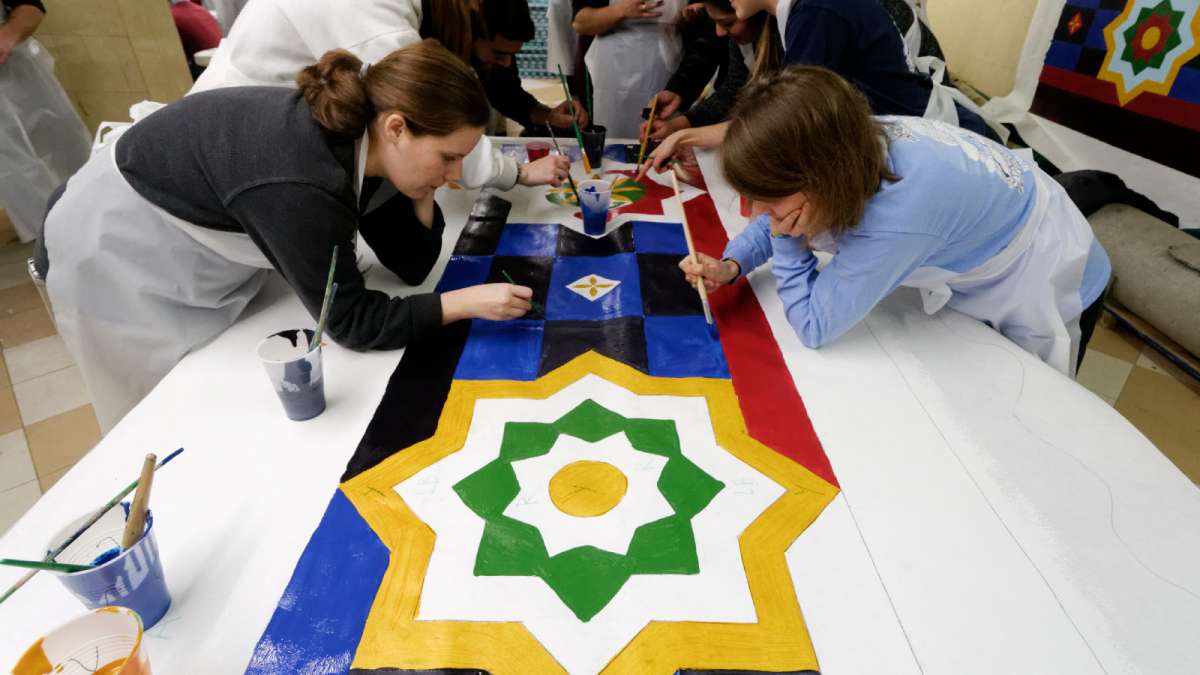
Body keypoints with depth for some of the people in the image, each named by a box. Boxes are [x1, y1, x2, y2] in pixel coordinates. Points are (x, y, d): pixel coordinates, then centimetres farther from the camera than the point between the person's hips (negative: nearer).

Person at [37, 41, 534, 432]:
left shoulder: (355, 137, -15)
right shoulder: (301, 185, -39)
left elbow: (410, 264, -8)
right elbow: (352, 323, -29)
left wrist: (422, 185, -21)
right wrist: (468, 302, -31)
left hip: (196, 253, 7)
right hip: (113, 253, -7)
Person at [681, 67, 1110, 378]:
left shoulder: (896, 214, -47)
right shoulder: (855, 148, -25)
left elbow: (814, 327, -35)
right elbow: (781, 216, -5)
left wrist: (784, 241, -31)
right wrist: (732, 265, -22)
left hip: (1044, 284, -6)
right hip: (978, 270, 6)